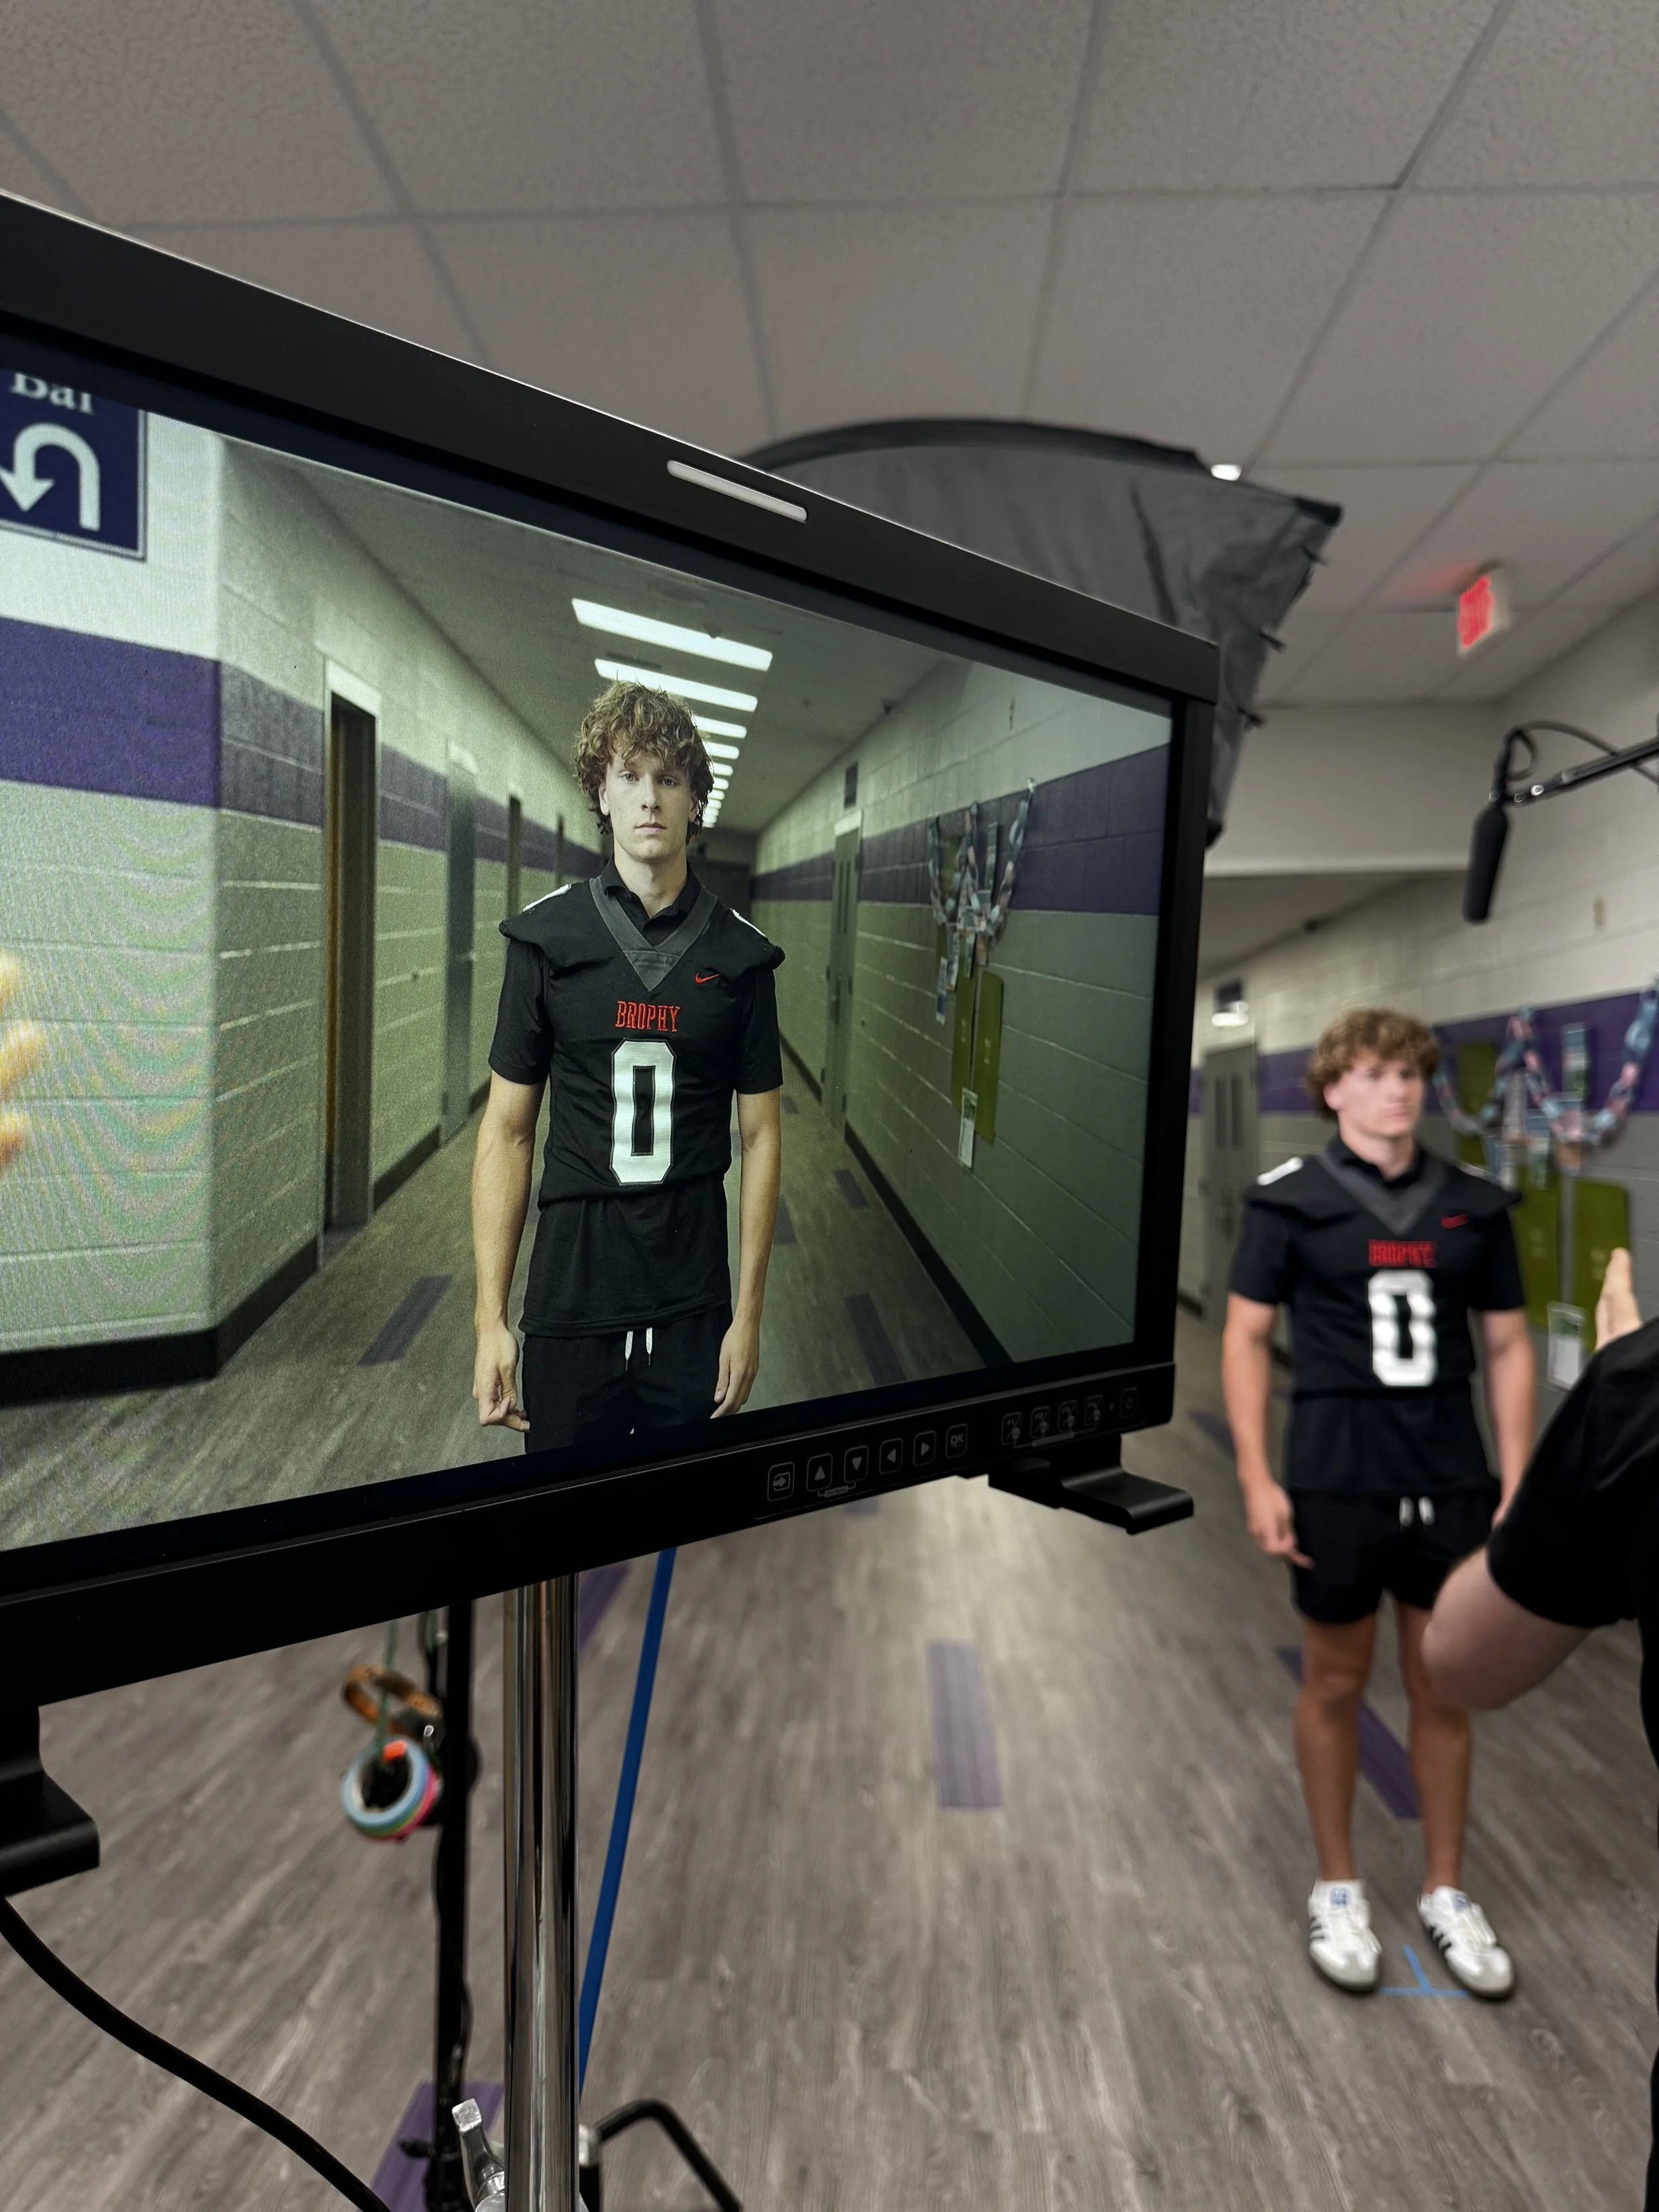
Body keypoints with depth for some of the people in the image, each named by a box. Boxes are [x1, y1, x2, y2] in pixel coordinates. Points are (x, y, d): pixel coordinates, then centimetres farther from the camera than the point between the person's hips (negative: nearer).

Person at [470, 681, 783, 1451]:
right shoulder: (546, 937, -3)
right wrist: (490, 1318, -4)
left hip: (695, 1310, 1)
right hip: (569, 1305, 0)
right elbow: (508, 1131, -1)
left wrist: (749, 1314, -1)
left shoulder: (740, 955, -1)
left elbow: (760, 1134, 2)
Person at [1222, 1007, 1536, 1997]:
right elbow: (1246, 1336, -5)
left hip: (1453, 1483, 3)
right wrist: (1257, 1478, -10)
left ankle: (1447, 1892, 36)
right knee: (1336, 1686, 12)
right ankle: (1339, 1888, 32)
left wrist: (1519, 1482, 2)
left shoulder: (1476, 1204, 2)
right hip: (1337, 1483, -3)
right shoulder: (1291, 1199, -8)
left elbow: (1508, 1346, 7)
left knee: (1445, 1691, 15)